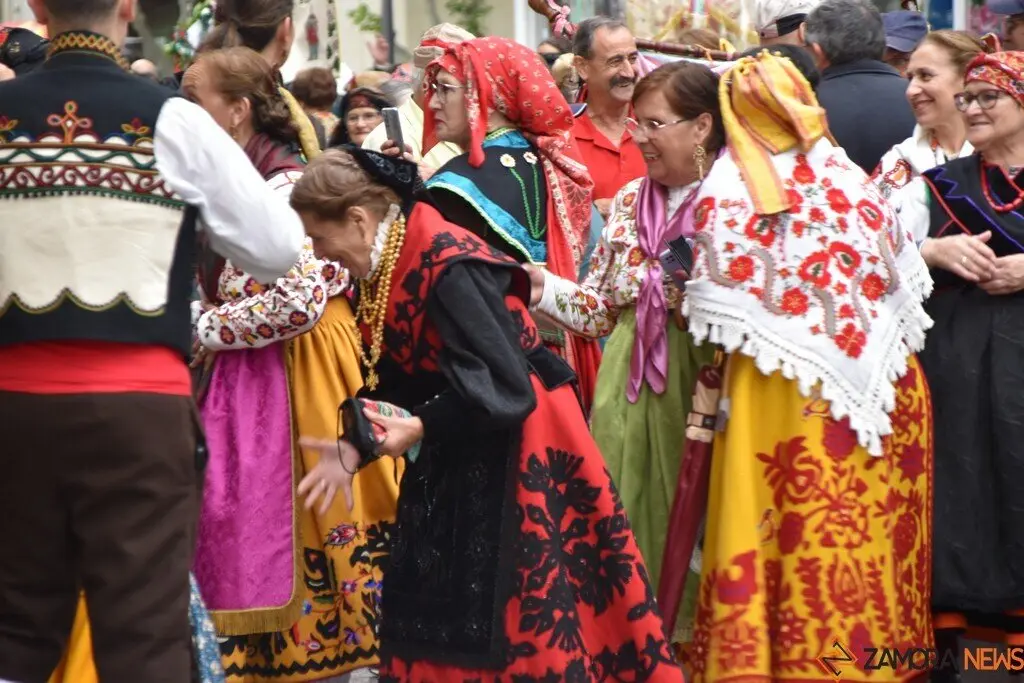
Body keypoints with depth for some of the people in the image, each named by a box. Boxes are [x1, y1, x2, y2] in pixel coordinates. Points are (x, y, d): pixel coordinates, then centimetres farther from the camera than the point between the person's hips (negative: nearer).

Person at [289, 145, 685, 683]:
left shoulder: (449, 269, -24)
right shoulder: (386, 266, 4)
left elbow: (504, 386, -27)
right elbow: (400, 380, 10)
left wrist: (421, 428, -32)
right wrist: (354, 449, 0)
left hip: (515, 452, -9)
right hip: (461, 460, 9)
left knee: (510, 617, -5)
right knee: (437, 612, 12)